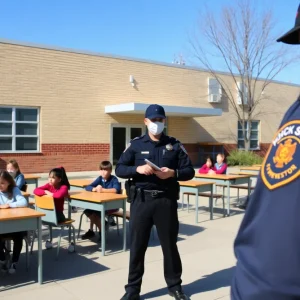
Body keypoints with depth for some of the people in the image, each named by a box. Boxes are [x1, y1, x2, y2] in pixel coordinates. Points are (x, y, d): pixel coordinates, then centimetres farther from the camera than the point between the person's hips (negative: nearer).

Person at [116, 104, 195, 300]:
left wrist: (173, 173, -15)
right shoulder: (136, 144, 5)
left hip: (166, 200, 0)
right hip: (141, 200, 0)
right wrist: (137, 169, -17)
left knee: (170, 244, 11)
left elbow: (189, 171, 5)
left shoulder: (174, 145, 6)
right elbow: (119, 169, 1)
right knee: (137, 245, 6)